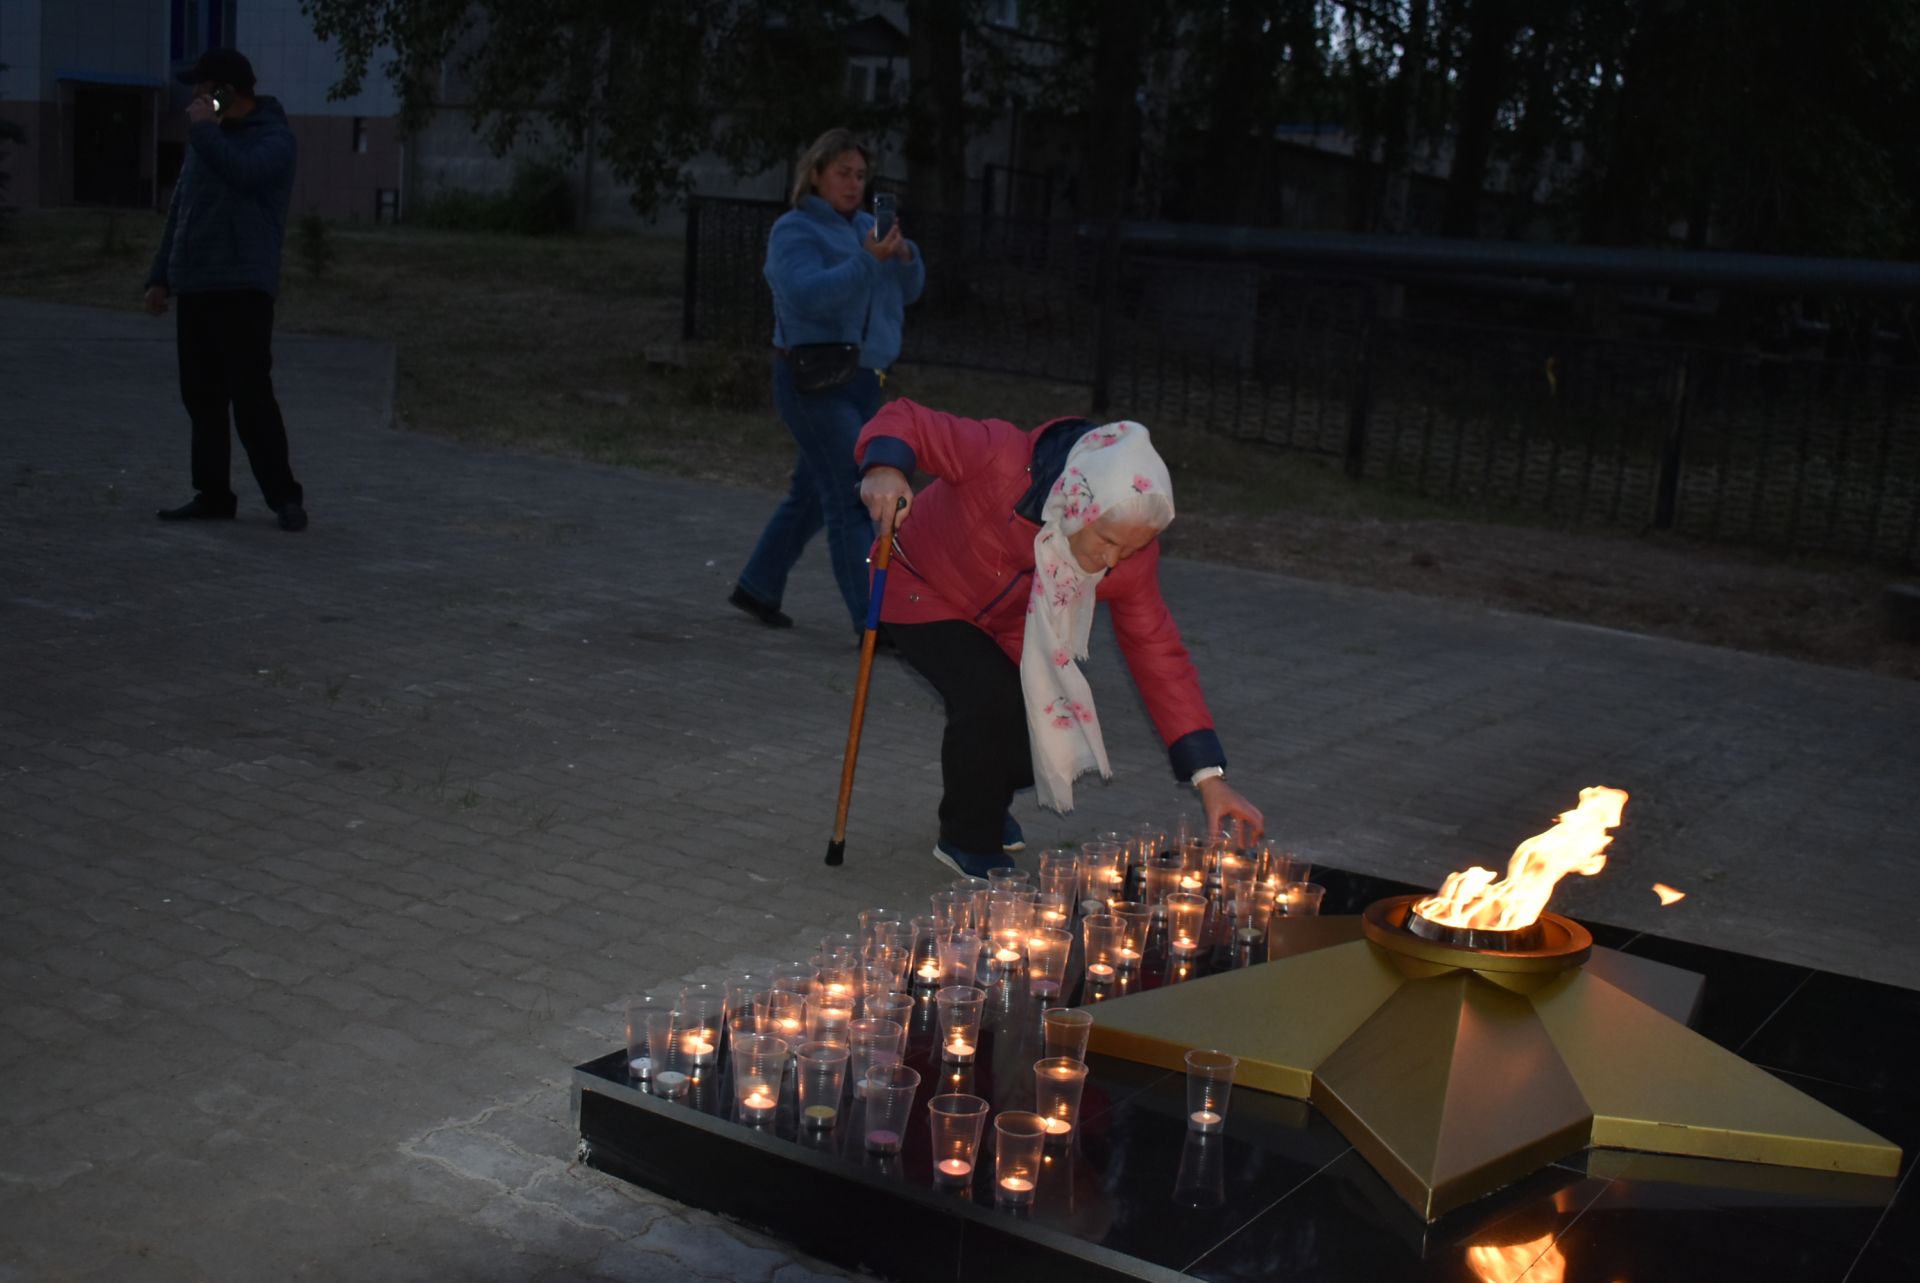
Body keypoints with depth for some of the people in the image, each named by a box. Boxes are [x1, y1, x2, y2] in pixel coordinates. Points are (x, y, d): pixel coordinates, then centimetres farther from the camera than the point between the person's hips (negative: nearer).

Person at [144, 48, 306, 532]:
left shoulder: (273, 137, -5)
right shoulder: (207, 136, 18)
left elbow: (243, 172, -28)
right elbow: (180, 208, 22)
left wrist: (205, 130, -15)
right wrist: (160, 275, 19)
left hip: (242, 290, -8)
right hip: (195, 287, 8)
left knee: (251, 395, -10)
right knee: (201, 397, 7)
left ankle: (284, 495, -2)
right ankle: (213, 494, 13)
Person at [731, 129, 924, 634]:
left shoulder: (864, 226, 15)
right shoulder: (794, 231, -7)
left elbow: (910, 290, 10)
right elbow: (808, 294, -24)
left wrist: (904, 256, -11)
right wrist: (868, 262, -33)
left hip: (861, 382, 8)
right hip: (814, 382, -8)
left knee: (812, 495, 16)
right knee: (852, 499, -13)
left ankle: (757, 587, 30)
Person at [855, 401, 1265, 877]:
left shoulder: (1130, 552, -23)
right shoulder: (1001, 460, -38)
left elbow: (1159, 658, -17)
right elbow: (906, 419, -27)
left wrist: (1210, 779, -20)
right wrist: (886, 468, -52)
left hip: (1006, 624, 5)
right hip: (922, 591, -5)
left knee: (1053, 749, -5)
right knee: (992, 700, -27)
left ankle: (985, 802, 31)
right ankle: (967, 841, -1)